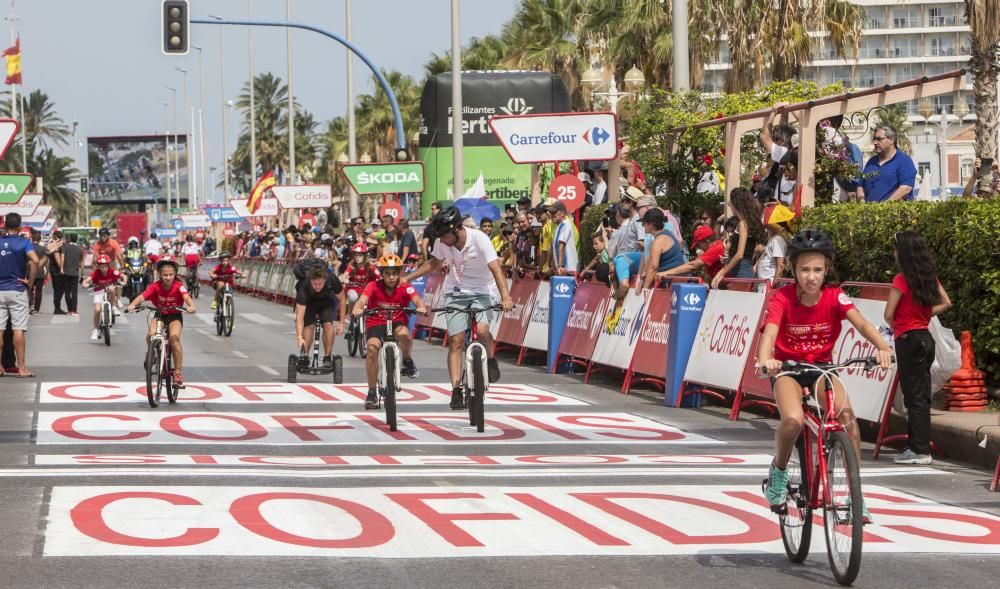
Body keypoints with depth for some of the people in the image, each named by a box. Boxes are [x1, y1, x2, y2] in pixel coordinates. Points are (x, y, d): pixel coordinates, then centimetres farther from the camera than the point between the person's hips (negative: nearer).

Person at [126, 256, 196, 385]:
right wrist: (132, 305, -49)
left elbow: (186, 297, -36)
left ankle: (178, 373, -20)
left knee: (174, 337, -28)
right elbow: (142, 296, -29)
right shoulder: (155, 287, -16)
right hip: (159, 315, 2)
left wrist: (191, 306, -59)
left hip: (175, 316, -2)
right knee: (151, 335, -27)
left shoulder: (179, 286, -19)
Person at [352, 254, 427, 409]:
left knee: (404, 334, -35)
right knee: (372, 348, -26)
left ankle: (408, 363, -3)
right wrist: (357, 309, -50)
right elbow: (362, 300, -27)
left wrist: (421, 307, -50)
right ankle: (371, 393, -15)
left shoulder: (405, 288, -11)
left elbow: (417, 300, -26)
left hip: (397, 322, 0)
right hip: (375, 323, 0)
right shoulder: (374, 286, -12)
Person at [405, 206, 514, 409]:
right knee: (456, 341, -6)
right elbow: (434, 263, 12)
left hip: (481, 292, -3)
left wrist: (505, 296, -44)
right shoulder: (442, 243, -8)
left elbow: (495, 268, -30)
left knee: (481, 330, -28)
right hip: (455, 293, 3)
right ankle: (456, 390, -2)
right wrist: (407, 278, 4)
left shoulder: (479, 239, -22)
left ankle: (491, 360, 1)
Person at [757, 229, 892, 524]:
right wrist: (765, 359, -55)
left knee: (847, 414, -26)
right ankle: (778, 471, 0)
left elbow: (861, 324, -27)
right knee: (793, 421, -32)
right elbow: (769, 333, -32)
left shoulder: (834, 296, -13)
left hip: (821, 368, 2)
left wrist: (882, 347, -47)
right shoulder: (782, 298, -17)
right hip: (787, 369, -2)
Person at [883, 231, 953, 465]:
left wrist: (895, 326, 6)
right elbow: (946, 303, 15)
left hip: (908, 339, -7)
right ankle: (919, 445, 17)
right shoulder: (930, 277, 6)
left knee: (914, 396, -4)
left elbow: (888, 314, -14)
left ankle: (919, 450, -4)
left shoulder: (902, 279, -14)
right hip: (925, 338, 8)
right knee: (922, 395, 12)